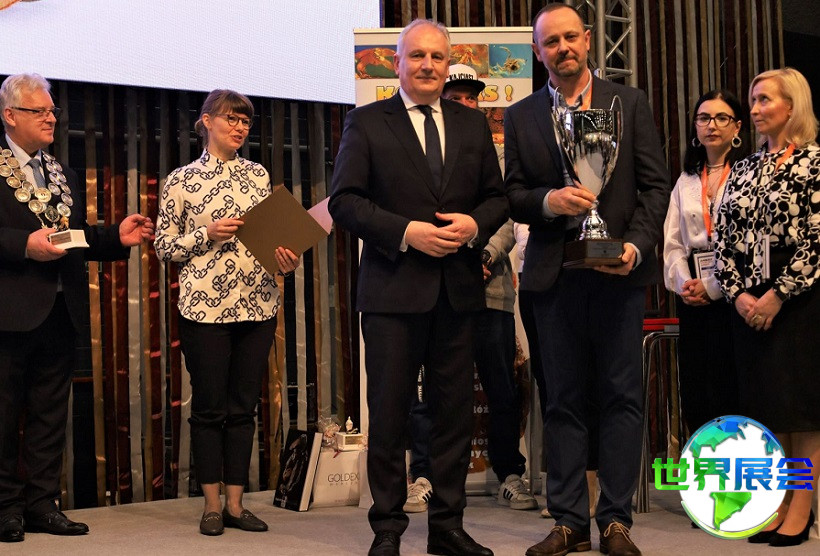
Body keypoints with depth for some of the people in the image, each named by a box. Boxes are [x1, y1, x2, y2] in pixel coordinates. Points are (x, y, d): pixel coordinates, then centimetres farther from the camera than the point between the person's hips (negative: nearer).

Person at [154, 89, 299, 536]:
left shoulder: (257, 174, 11)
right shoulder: (181, 180, 0)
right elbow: (164, 247, 1)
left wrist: (286, 259, -7)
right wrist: (207, 235, -13)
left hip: (257, 304, 4)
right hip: (205, 306, -3)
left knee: (243, 406, 7)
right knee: (209, 407, 3)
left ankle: (235, 504, 15)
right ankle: (212, 505, 14)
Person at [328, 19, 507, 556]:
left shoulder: (473, 124, 13)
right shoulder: (366, 123, 2)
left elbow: (497, 197, 13)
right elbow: (345, 201, -5)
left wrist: (475, 224, -8)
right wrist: (406, 231, -16)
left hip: (458, 289, 3)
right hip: (394, 289, -3)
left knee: (455, 410, 8)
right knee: (389, 412, 3)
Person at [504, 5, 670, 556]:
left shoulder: (630, 103, 7)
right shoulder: (520, 117, 10)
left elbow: (656, 183, 3)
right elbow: (512, 195, 8)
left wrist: (636, 245, -11)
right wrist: (547, 201, -14)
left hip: (619, 268, -1)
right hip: (554, 274, 1)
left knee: (620, 396, 0)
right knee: (564, 401, 5)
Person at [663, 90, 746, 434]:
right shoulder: (686, 182, 18)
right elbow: (672, 244, 14)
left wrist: (713, 286, -13)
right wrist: (683, 283, -4)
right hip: (692, 301, 5)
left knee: (732, 393, -6)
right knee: (695, 394, 3)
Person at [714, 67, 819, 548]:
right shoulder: (745, 169, 13)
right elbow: (724, 240, 10)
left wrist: (777, 296, -14)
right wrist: (738, 294, -3)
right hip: (749, 305, 6)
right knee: (766, 405, 7)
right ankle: (777, 505, 14)